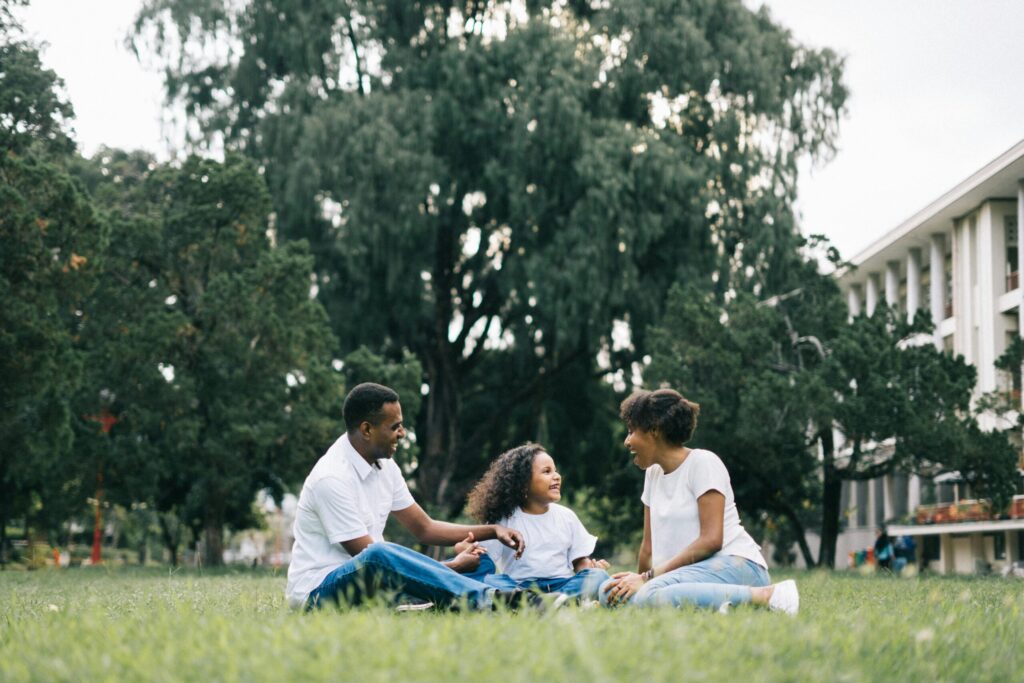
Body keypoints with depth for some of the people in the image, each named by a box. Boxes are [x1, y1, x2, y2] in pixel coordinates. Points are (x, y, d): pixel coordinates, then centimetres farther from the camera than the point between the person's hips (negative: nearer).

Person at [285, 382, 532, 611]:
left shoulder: (384, 466, 7)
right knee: (378, 556, -41)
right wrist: (453, 566, -18)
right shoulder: (331, 478, -21)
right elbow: (370, 557, -22)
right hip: (318, 590, -9)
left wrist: (492, 530, 3)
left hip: (370, 579, 9)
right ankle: (488, 600, -47)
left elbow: (424, 528, 16)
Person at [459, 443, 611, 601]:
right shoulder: (504, 519, 8)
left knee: (599, 576, -25)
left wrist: (592, 569, -8)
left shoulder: (566, 516, 16)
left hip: (562, 586, 3)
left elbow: (580, 561, 15)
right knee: (488, 581, -32)